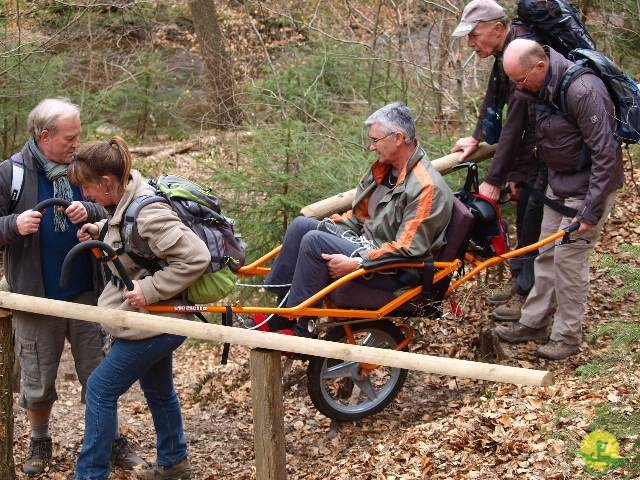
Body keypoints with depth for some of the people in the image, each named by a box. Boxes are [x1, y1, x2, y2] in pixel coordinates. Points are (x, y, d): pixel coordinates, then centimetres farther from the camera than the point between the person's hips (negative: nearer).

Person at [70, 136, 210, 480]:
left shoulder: (147, 214, -29)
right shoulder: (126, 200, -1)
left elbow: (196, 258, -31)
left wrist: (150, 288, -27)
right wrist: (101, 231, 2)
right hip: (157, 319, 10)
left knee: (100, 389, -1)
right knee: (157, 389, 23)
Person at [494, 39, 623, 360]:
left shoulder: (581, 90, -30)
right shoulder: (538, 88, -3)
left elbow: (605, 154, -27)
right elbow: (532, 136, 14)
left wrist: (591, 210, -25)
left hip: (589, 185, -8)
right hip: (559, 182, 8)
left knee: (569, 257, -5)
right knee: (547, 253, 12)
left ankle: (568, 336, 7)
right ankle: (534, 323, 23)